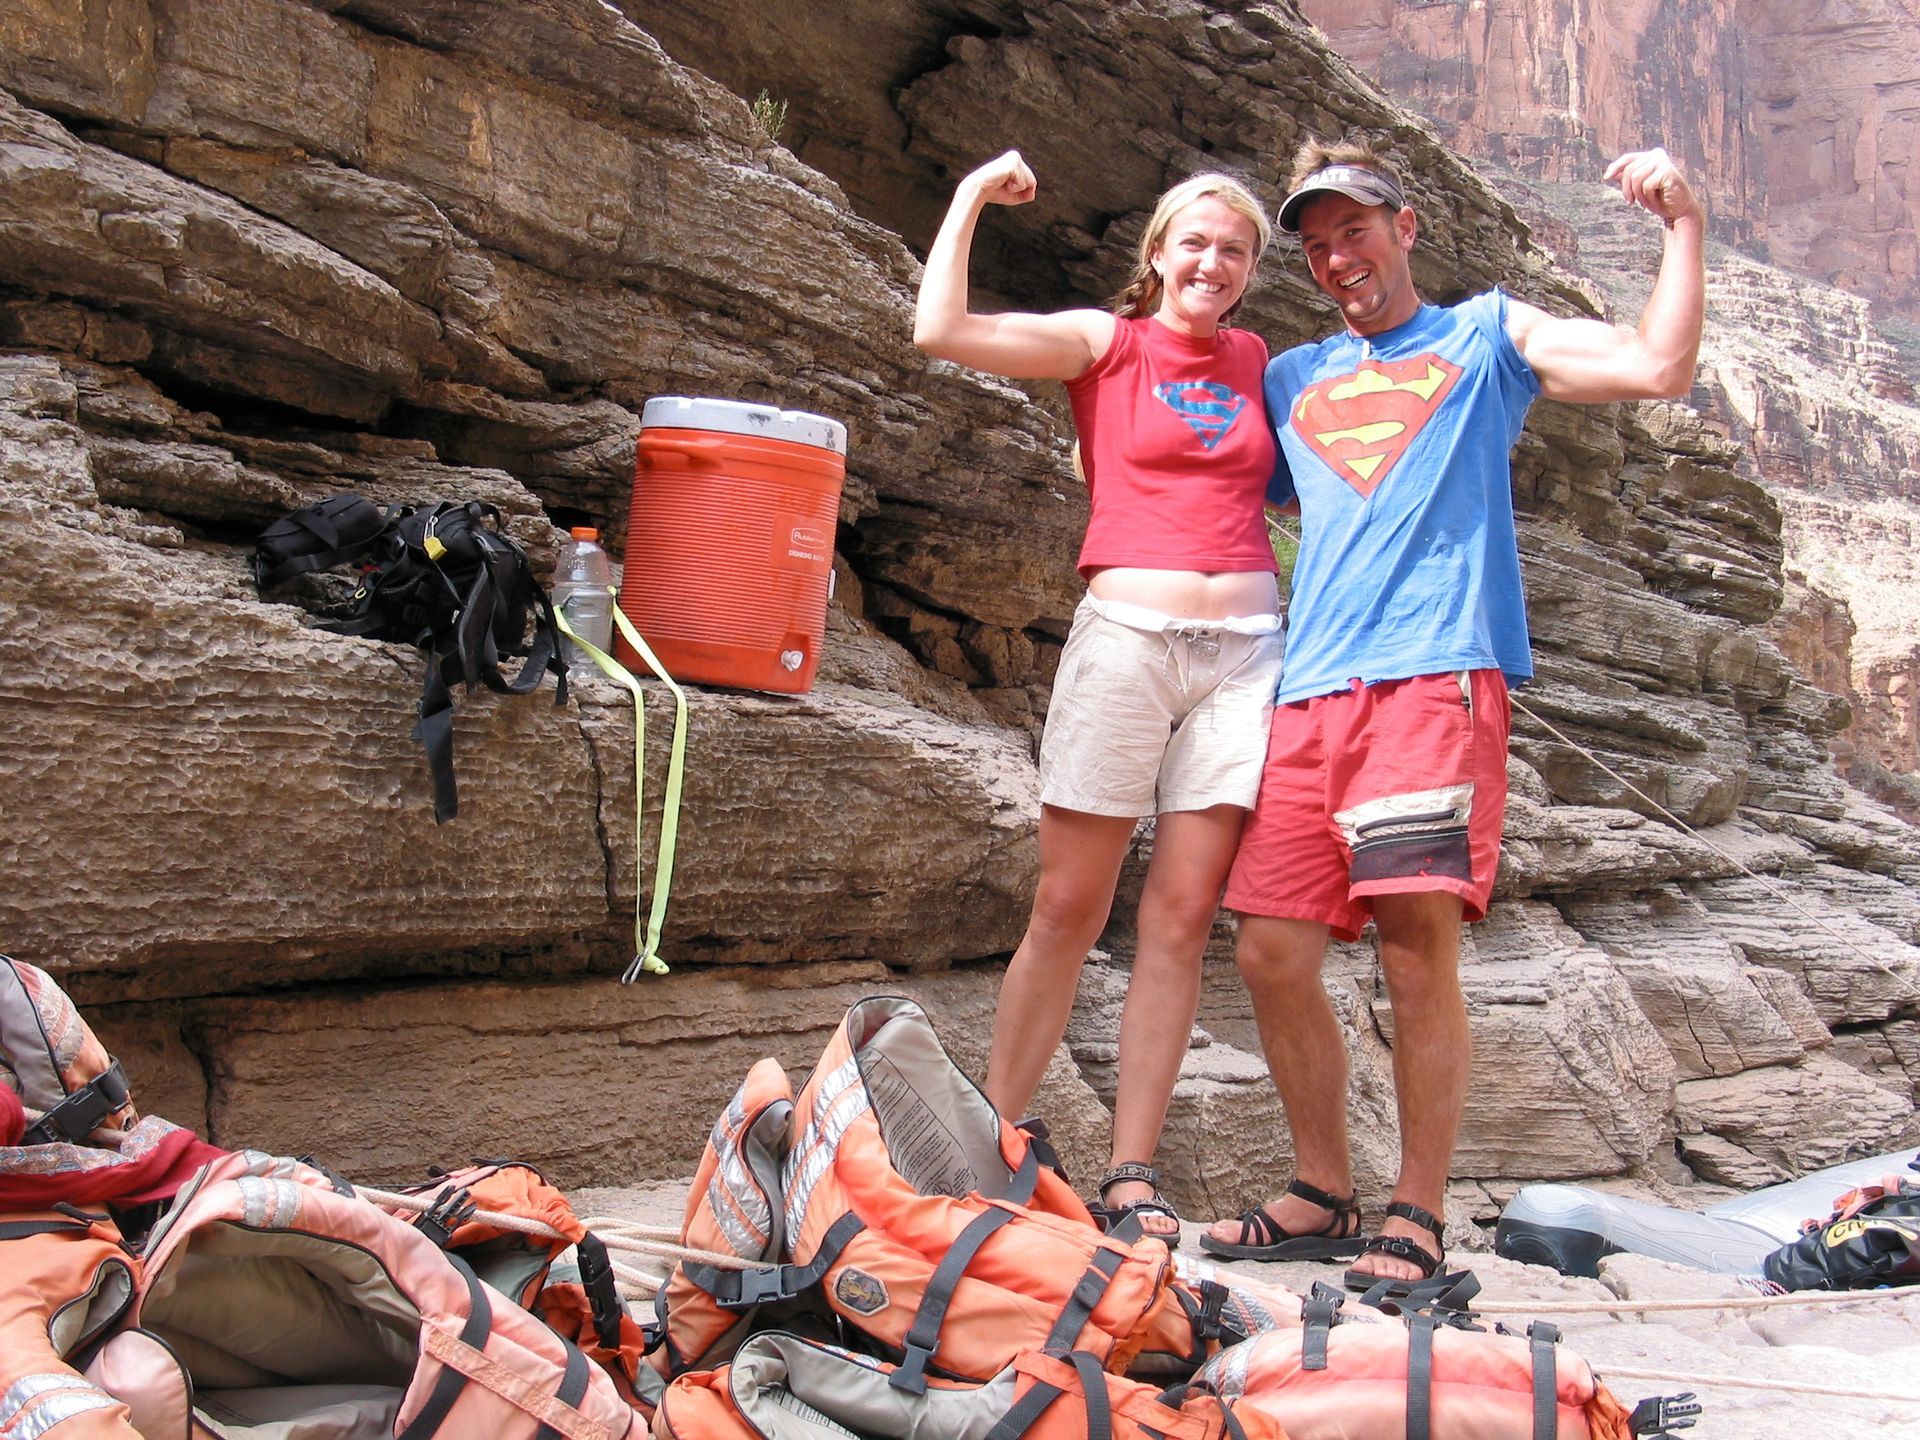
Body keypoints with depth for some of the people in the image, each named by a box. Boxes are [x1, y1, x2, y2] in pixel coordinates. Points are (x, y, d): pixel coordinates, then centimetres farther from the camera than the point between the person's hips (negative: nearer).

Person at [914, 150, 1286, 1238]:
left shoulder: (1255, 362, 18)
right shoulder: (1106, 343, 6)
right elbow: (942, 331, -4)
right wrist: (973, 197, 3)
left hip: (1245, 649, 3)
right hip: (1125, 637, -3)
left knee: (1184, 914, 0)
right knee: (1068, 906, -3)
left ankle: (1134, 1175, 5)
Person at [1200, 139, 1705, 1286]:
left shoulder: (1485, 334, 16)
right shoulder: (1293, 379, 27)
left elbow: (1659, 368, 3)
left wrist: (1684, 223, -4)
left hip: (1438, 673, -4)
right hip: (1313, 689, 5)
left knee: (1419, 947, -11)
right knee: (1273, 951, -1)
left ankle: (1418, 1219, 2)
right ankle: (1325, 1195, 16)